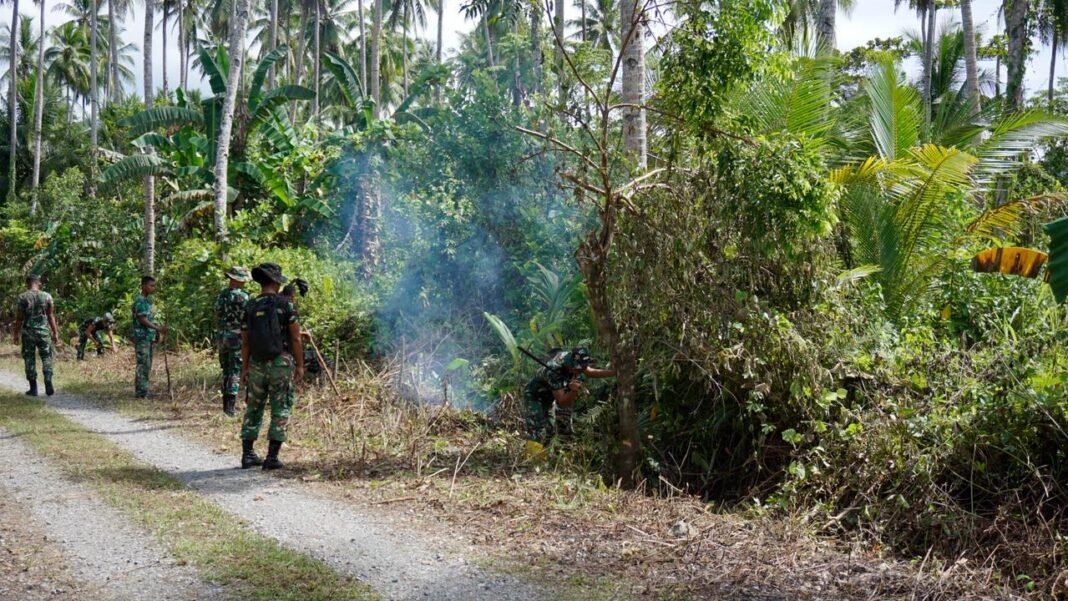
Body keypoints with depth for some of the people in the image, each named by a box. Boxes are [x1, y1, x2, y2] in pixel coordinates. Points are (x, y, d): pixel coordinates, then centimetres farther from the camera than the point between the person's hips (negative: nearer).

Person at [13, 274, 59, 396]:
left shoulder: (23, 297, -4)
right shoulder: (47, 296, -1)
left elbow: (19, 317, -3)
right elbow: (51, 316, 1)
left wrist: (17, 334, 5)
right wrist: (55, 332, 7)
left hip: (28, 332, -1)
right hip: (43, 331, 1)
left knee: (29, 359, 7)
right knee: (46, 358, 10)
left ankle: (33, 388, 8)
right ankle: (48, 383, -7)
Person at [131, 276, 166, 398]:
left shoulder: (149, 300, 16)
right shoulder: (140, 301, -13)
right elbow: (142, 319, -20)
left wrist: (158, 331, 13)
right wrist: (157, 328, -28)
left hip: (149, 337, 9)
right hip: (141, 337, -9)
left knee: (147, 365, 11)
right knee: (143, 364, -8)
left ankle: (143, 391, 16)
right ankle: (141, 392, -6)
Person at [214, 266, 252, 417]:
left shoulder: (220, 296, 8)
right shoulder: (242, 296, -12)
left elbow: (217, 318, 13)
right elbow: (247, 318, -12)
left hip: (222, 336, 6)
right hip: (237, 336, -6)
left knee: (226, 370, 14)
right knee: (235, 371, -4)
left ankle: (226, 403, 18)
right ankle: (230, 404, -10)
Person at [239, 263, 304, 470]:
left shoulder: (250, 307, 3)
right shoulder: (285, 304, -7)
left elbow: (245, 342, 4)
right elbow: (296, 338, -8)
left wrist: (244, 368, 10)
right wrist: (300, 365, -1)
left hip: (257, 365, 4)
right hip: (281, 364, -3)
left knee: (253, 408, 14)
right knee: (280, 410, 3)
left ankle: (248, 454, 13)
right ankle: (272, 457, -2)